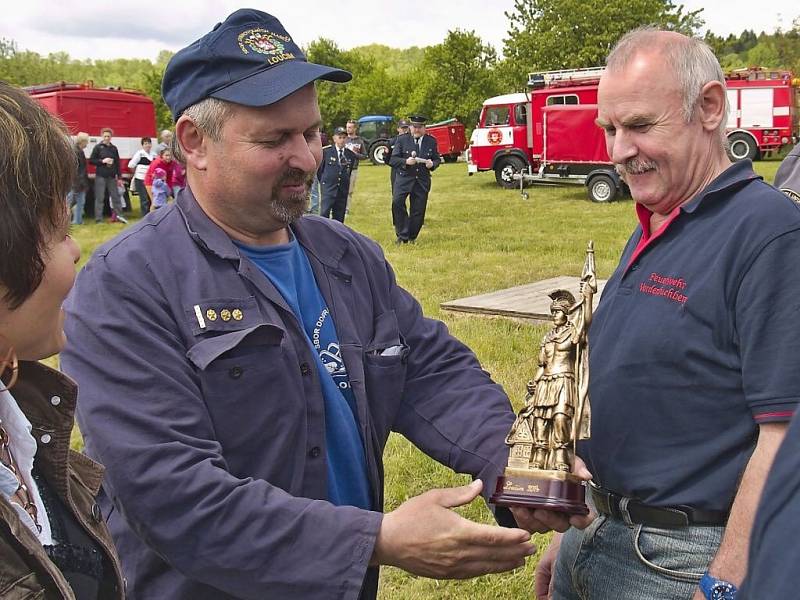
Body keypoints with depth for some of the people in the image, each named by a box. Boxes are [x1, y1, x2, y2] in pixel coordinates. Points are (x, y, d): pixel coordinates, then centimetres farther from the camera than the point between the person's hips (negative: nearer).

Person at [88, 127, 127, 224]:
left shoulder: (114, 148, 10)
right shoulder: (98, 147, 0)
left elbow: (117, 163, 11)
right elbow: (91, 160, -2)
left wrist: (119, 177, 8)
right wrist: (102, 161, -14)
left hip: (112, 177, 3)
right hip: (100, 176, -3)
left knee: (116, 196, 4)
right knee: (99, 198, -1)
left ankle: (119, 215, 12)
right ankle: (98, 219, 3)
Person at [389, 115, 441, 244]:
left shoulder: (431, 141, 9)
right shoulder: (402, 140, 3)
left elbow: (437, 159, 14)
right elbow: (393, 160, -1)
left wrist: (432, 164, -9)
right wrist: (405, 162, -20)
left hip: (423, 181, 2)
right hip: (404, 178, -2)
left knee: (418, 211, 2)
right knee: (397, 202, -24)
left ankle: (412, 237, 20)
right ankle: (402, 235, -13)